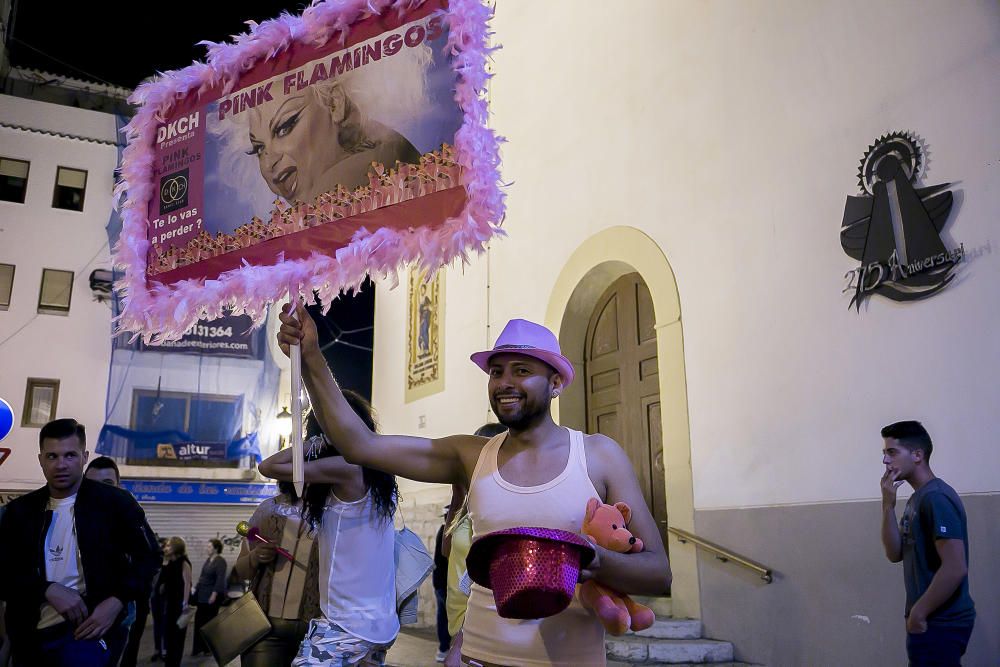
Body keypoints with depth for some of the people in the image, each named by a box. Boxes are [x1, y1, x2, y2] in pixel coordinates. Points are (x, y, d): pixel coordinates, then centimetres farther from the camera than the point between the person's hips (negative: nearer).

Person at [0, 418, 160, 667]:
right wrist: (49, 590, -13)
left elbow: (147, 556, 3)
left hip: (89, 626, -4)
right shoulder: (20, 510, 10)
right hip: (32, 636, 4)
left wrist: (117, 601, -13)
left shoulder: (115, 502, 1)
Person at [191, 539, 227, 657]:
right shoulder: (208, 560, 12)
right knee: (200, 620, 7)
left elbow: (220, 579, -19)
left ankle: (209, 648, 11)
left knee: (210, 621, 0)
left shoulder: (220, 561, -13)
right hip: (203, 596, 8)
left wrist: (214, 594, -24)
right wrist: (197, 590, 15)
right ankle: (198, 648, 13)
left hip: (212, 596, -8)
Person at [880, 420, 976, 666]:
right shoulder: (917, 498, 11)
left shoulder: (936, 498, -19)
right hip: (932, 620, 9)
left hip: (940, 623, -9)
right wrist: (888, 505, -5)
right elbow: (895, 553, 7)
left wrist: (918, 612, -16)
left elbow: (955, 568, -25)